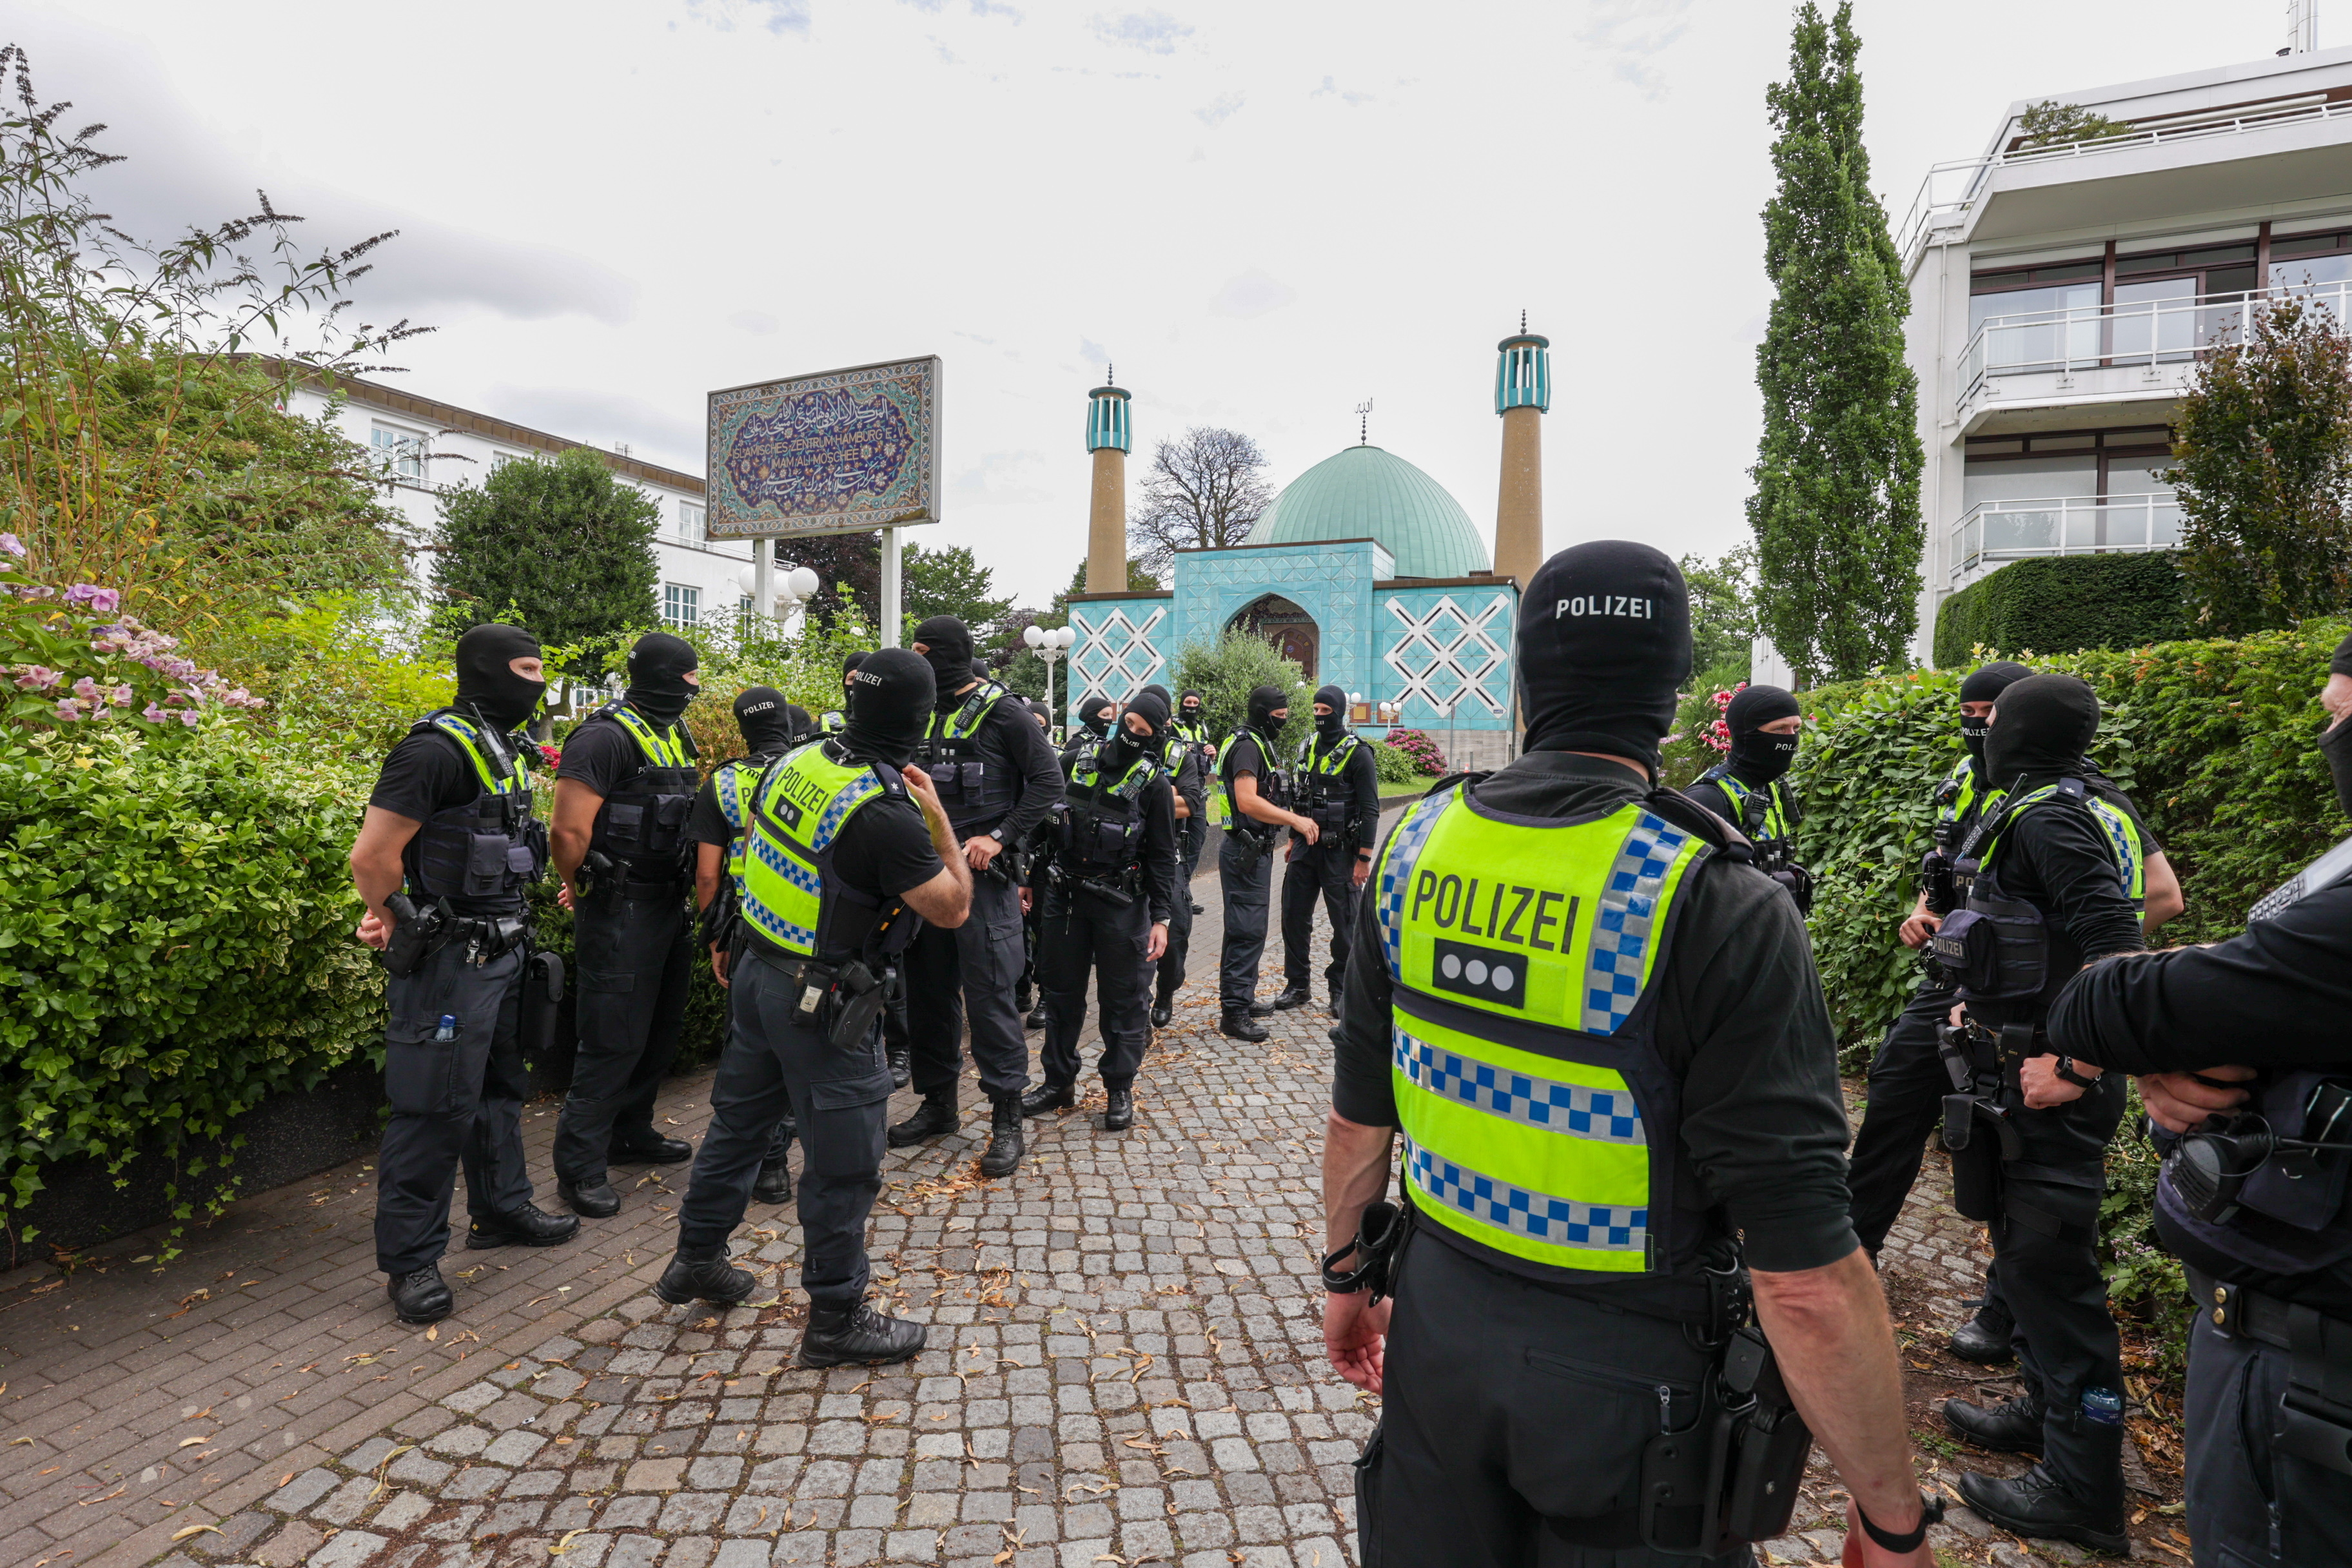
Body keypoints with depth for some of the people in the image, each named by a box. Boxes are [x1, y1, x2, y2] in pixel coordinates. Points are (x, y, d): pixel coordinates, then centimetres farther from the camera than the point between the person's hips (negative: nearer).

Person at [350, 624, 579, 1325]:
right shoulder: (439, 749, -19)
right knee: (435, 1108, -1)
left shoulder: (505, 749, 12)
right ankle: (410, 1261, 11)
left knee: (499, 1088, 20)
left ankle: (502, 1209, 36)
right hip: (447, 959, -9)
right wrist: (396, 920, -6)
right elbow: (372, 855, -22)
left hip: (500, 950, 10)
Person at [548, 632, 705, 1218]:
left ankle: (631, 1134, 34)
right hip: (622, 912, -9)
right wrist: (582, 892, -5)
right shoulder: (607, 736, -16)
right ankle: (580, 1168, 8)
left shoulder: (674, 736, 13)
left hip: (669, 904, 9)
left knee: (660, 1031, 18)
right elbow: (570, 830, -20)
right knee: (614, 1041, -4)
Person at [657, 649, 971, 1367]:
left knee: (738, 1120, 24)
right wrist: (938, 817, -8)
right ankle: (837, 1318, 20)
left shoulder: (795, 762, -2)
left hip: (757, 971, 9)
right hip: (823, 1003, -8)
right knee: (843, 1164, 6)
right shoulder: (888, 814, -26)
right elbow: (953, 908, -15)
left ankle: (696, 1260, 43)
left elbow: (752, 846, 14)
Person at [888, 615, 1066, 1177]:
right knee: (928, 989, 13)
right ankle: (938, 1102, 28)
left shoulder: (1001, 710, -6)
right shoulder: (922, 712, 14)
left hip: (982, 870, -7)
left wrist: (1000, 837, -15)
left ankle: (1006, 1118, 3)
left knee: (989, 992, -7)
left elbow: (1048, 780, -9)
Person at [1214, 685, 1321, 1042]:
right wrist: (1296, 820, -24)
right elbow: (1247, 801, -27)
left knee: (1247, 928, 18)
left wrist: (1294, 819, 16)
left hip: (1255, 849, 11)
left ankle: (1241, 998, 29)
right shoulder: (1247, 746, -16)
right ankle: (1234, 1013, -6)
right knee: (1248, 931, -10)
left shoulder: (1260, 744, 18)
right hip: (1246, 850, -11)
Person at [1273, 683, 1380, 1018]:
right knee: (1294, 916, 8)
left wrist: (1364, 858, -15)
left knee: (1344, 922, 2)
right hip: (1305, 846, 6)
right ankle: (1297, 986, 20)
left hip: (1339, 850, -6)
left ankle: (1340, 990, 15)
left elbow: (1370, 810, -11)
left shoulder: (1357, 753, -9)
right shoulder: (1308, 747, 10)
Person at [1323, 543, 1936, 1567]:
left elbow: (1358, 1117, 3)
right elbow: (1807, 1280, -21)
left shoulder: (1416, 849, -8)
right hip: (1625, 1376, -3)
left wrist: (1345, 1271, 18)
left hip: (1439, 1328, 4)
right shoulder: (1718, 909, -22)